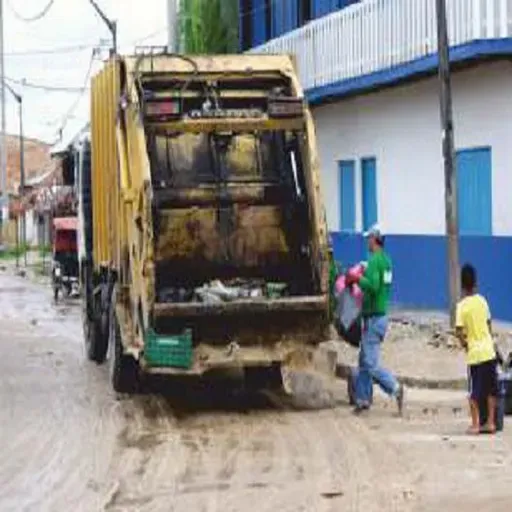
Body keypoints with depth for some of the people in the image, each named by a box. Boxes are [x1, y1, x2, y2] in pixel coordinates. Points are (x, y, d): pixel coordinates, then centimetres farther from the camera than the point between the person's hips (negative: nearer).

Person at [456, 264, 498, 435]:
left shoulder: (461, 305, -10)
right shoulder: (482, 300, 2)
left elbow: (459, 332, -16)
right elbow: (488, 324, 11)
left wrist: (465, 344, 1)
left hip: (474, 353, -3)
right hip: (489, 350, 4)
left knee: (474, 392, 4)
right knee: (491, 390, 11)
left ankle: (476, 425, 4)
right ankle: (491, 423, 15)